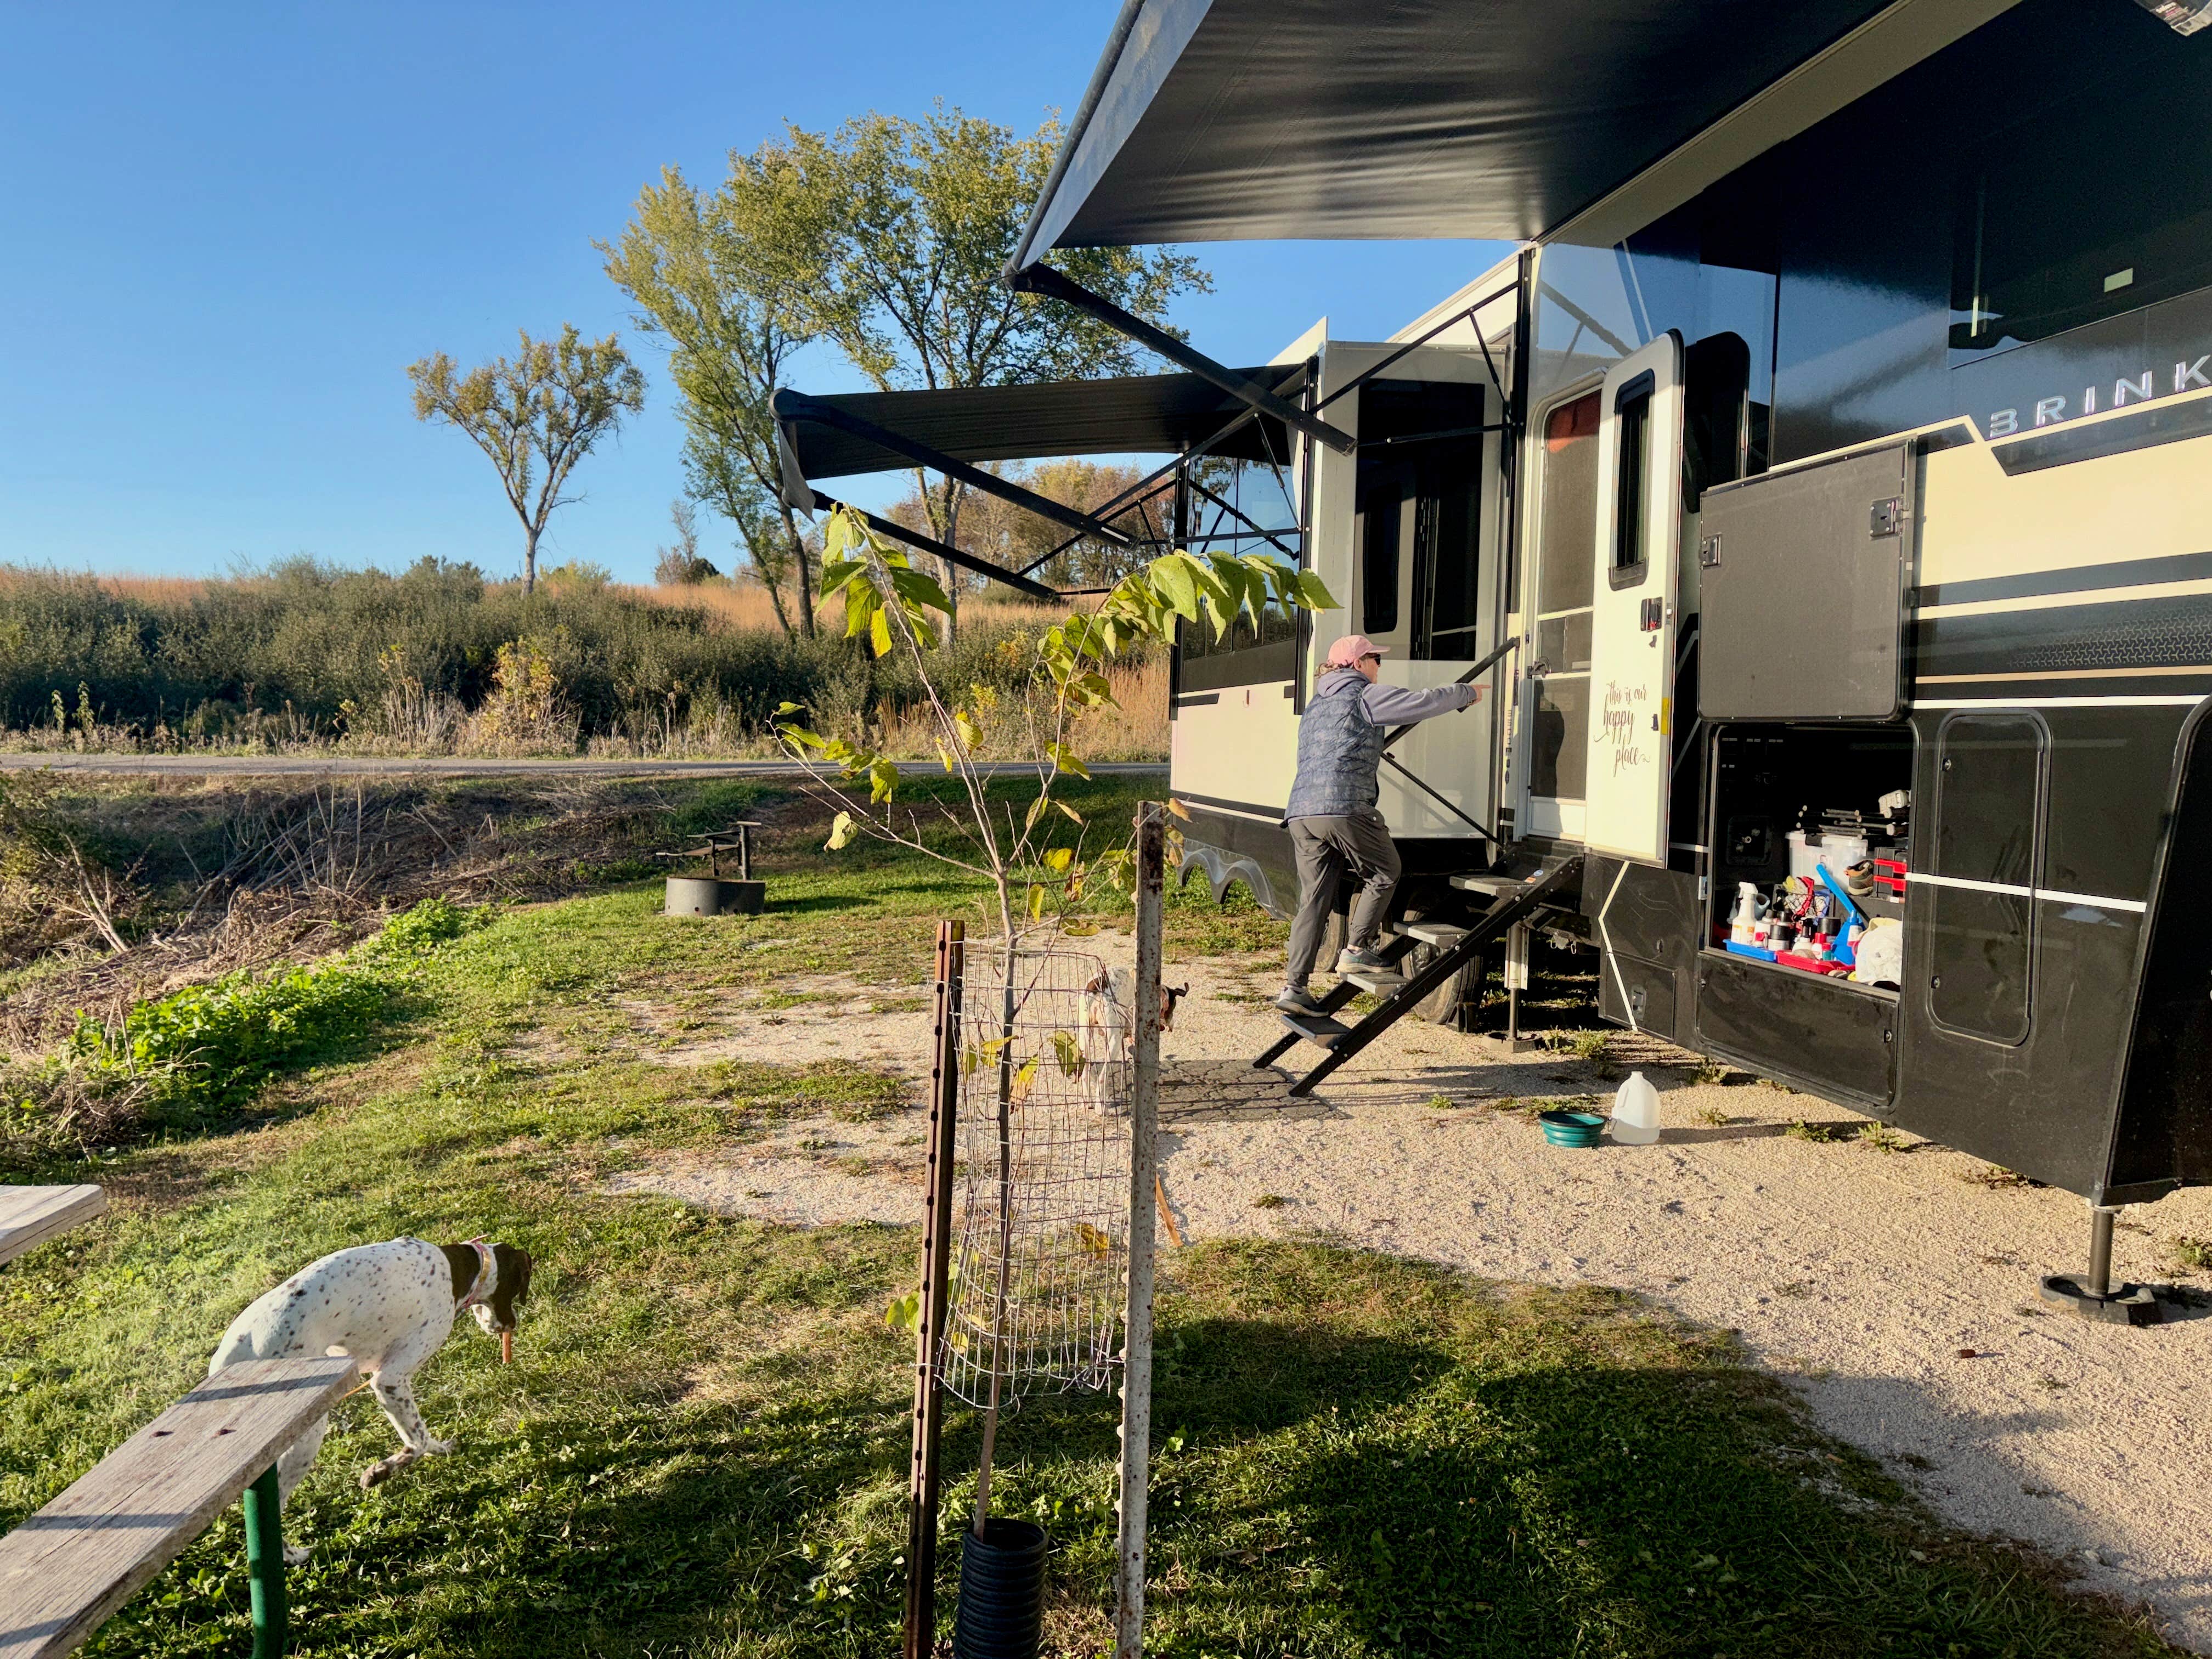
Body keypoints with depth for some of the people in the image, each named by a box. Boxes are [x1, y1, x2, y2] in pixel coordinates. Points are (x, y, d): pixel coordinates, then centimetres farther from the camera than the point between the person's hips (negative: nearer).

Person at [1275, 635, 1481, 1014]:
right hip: (1345, 809, -7)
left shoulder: (1316, 706, 27)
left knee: (1313, 899, 6)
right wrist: (1469, 692, 18)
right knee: (1384, 874, 15)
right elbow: (1425, 702, 2)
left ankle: (1294, 986, -1)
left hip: (1301, 812, 7)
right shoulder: (1365, 695, 3)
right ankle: (1355, 951, 12)